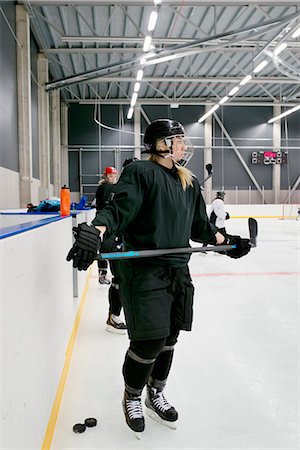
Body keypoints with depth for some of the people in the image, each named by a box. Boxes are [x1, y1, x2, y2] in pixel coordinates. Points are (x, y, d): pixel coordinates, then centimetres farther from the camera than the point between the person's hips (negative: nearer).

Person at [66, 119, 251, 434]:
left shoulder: (190, 183, 14)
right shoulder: (140, 173, -9)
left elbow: (199, 226, 22)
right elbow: (119, 210, -21)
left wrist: (227, 241, 22)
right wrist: (95, 231, -38)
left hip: (178, 272, 7)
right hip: (144, 271, -7)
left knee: (168, 340, 15)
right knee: (149, 342, -3)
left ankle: (155, 395, 41)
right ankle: (131, 398, 28)